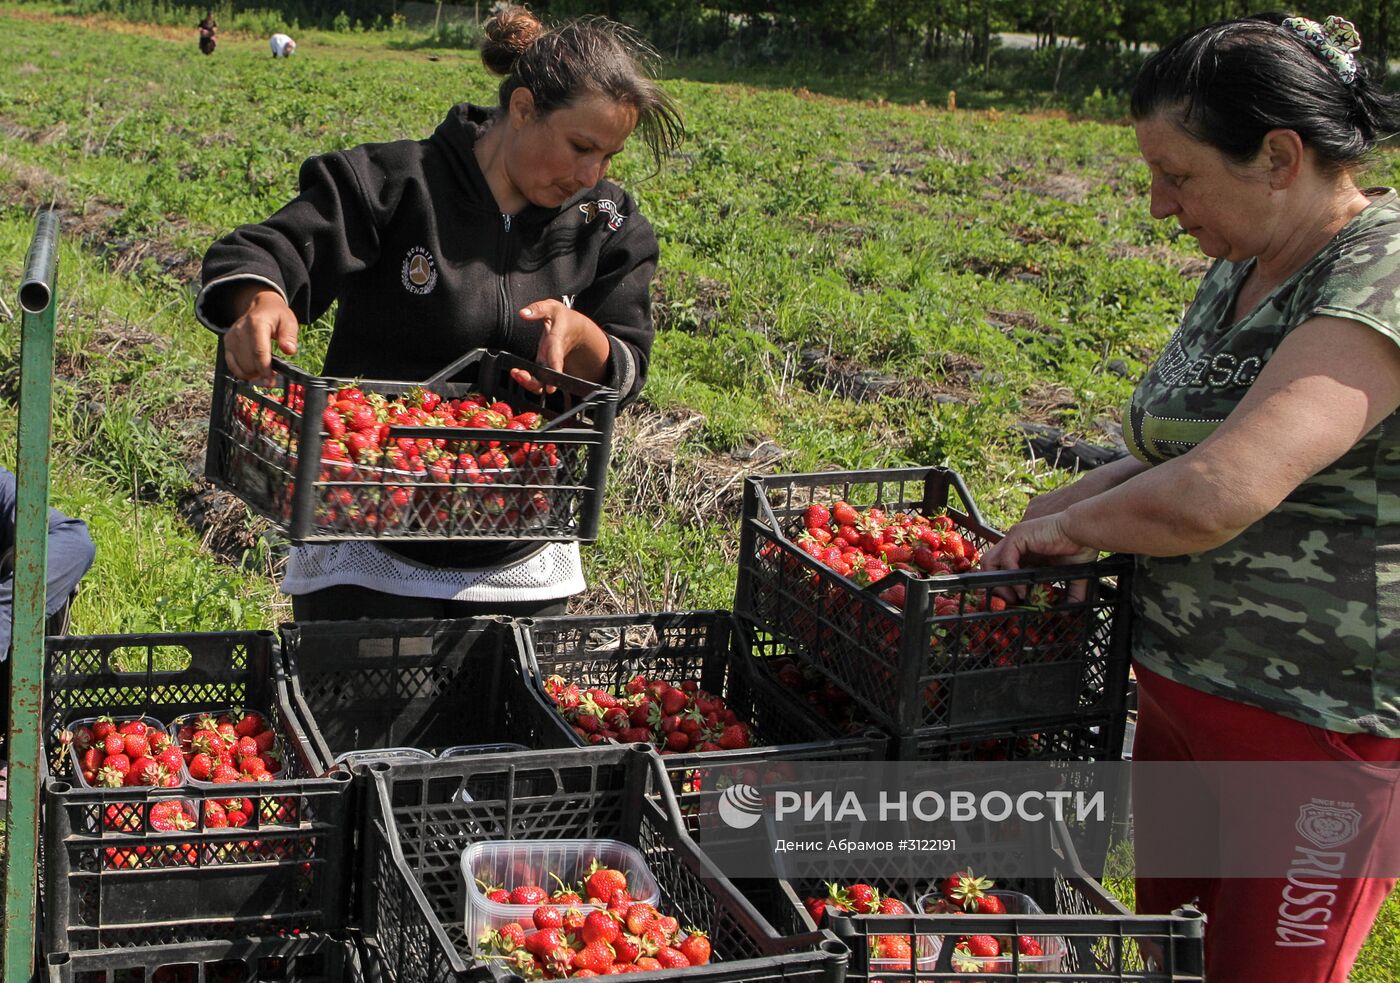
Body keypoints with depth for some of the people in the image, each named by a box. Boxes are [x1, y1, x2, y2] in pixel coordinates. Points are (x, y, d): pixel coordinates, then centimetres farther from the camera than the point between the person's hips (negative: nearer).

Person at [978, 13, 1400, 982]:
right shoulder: (1242, 270, 7)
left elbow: (1219, 493, -33)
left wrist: (1067, 527, -15)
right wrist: (1065, 503, 1)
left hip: (1321, 728, -8)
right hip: (1183, 688, 9)